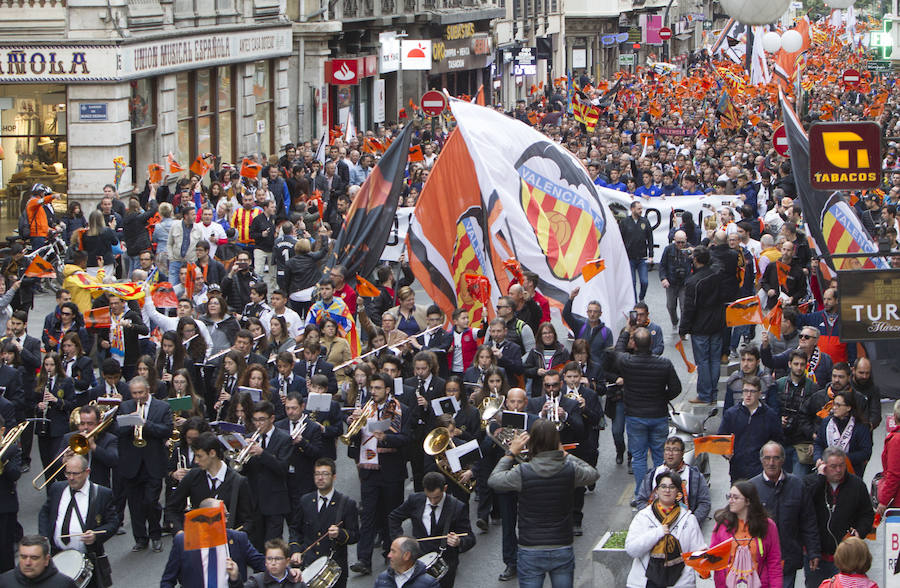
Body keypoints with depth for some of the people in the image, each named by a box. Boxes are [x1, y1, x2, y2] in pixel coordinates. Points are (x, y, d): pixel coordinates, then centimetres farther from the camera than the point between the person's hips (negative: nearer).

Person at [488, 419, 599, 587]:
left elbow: (493, 480, 2)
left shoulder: (522, 473, -17)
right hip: (563, 550, 2)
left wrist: (511, 453, 7)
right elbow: (594, 474, 11)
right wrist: (564, 455, 14)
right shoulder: (570, 470, -11)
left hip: (530, 554, -2)